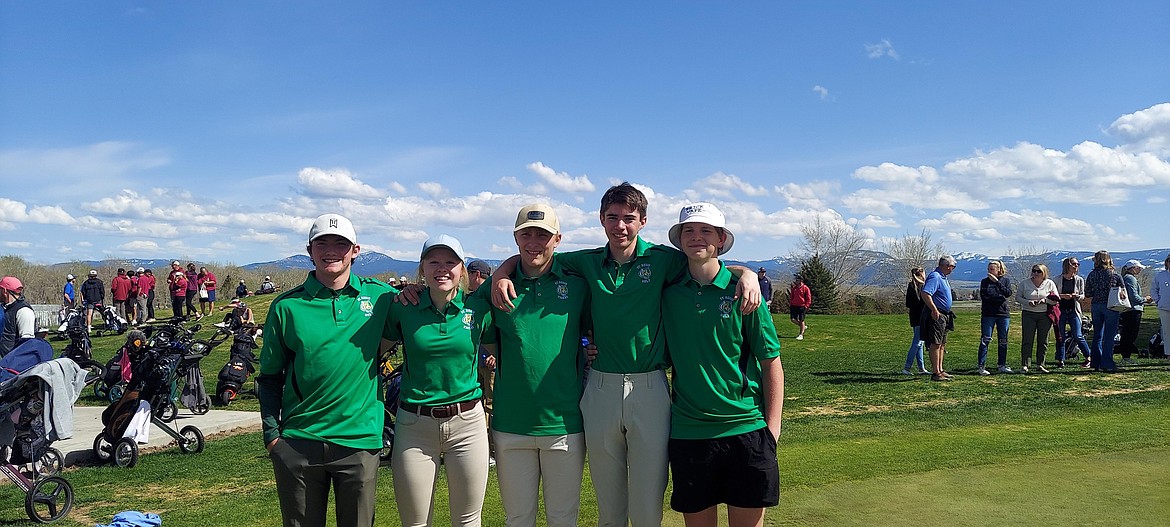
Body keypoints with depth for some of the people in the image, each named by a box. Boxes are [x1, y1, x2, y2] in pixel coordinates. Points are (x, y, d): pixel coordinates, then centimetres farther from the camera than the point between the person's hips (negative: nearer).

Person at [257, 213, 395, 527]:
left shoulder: (379, 296, 0)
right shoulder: (287, 306, 0)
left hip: (360, 441, 0)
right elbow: (269, 377, 6)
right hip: (297, 444, 0)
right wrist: (271, 434, 0)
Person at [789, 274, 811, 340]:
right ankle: (803, 327, 23)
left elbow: (809, 298, -4)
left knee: (801, 320, -2)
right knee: (793, 319, -3)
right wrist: (790, 305, 11)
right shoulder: (794, 288, 10)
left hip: (802, 307, -5)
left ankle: (801, 334, 8)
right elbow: (791, 297, 19)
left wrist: (806, 306, -11)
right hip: (794, 306, 5)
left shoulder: (805, 288, -5)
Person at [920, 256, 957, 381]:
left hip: (944, 315, 11)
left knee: (942, 344, 14)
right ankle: (936, 373, -6)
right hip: (936, 315, -11)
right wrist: (934, 310, -26)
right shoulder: (934, 277, -16)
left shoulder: (942, 277, 17)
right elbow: (925, 294, -28)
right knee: (935, 344, -8)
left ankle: (940, 370, 22)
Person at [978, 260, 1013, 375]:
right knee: (985, 340, -7)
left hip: (1003, 314, 2)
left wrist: (997, 282, -15)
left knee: (1003, 341, 7)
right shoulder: (984, 281, 8)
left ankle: (1002, 365, 17)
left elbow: (1008, 293, -10)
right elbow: (983, 296, -5)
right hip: (988, 314, -2)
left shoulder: (1005, 280, 9)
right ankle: (981, 366, -8)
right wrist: (1000, 296, -7)